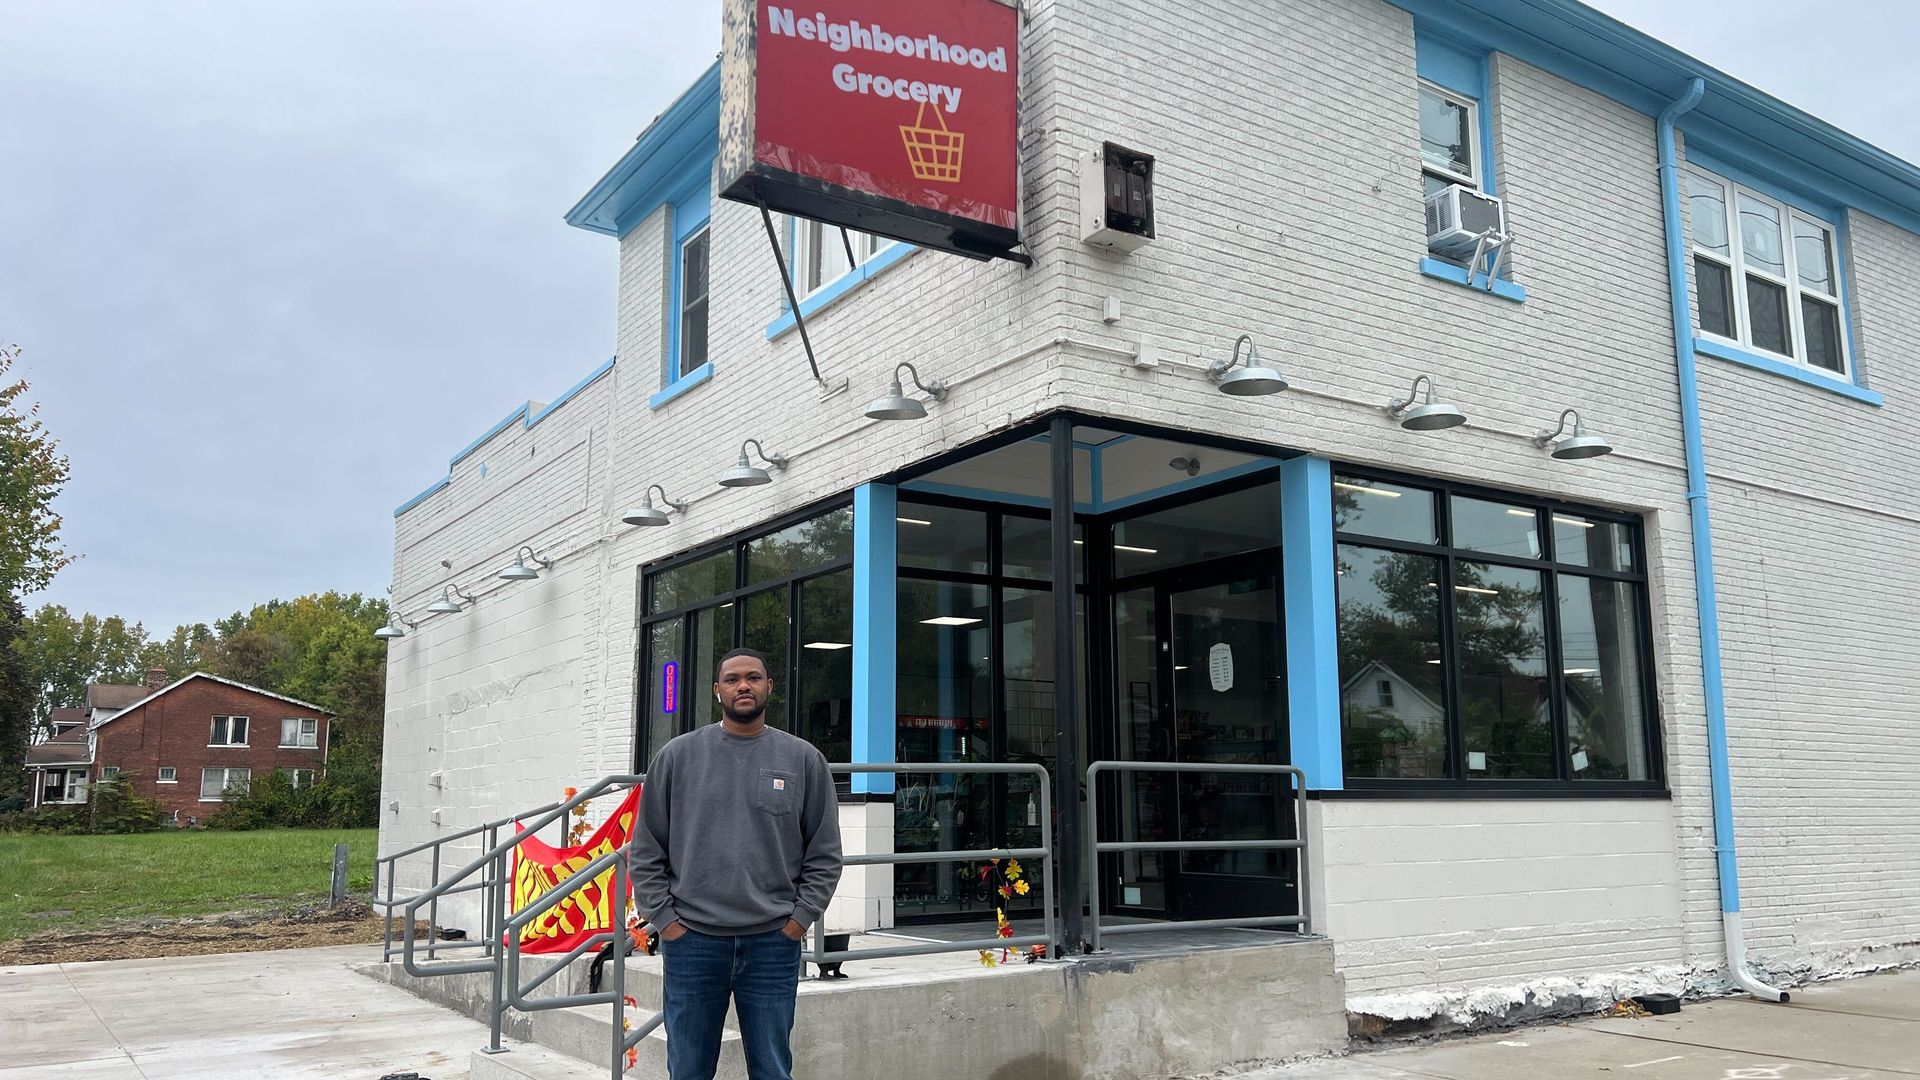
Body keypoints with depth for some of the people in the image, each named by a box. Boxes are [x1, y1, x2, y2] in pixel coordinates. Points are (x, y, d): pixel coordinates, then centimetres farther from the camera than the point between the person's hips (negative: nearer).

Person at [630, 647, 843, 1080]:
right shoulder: (677, 756, 4)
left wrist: (800, 918, -3)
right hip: (691, 939, 0)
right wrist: (664, 918, -2)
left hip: (773, 943, 0)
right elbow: (646, 850, 5)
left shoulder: (803, 759, 4)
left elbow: (825, 854, 5)